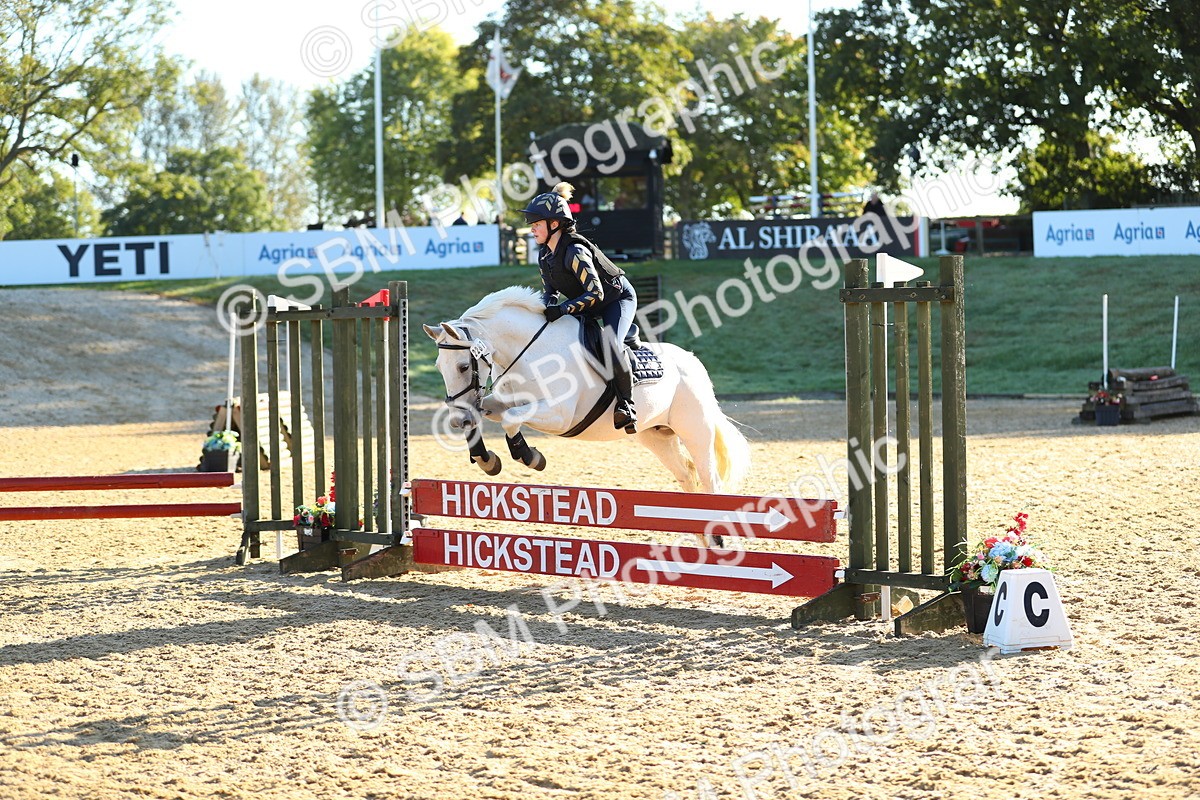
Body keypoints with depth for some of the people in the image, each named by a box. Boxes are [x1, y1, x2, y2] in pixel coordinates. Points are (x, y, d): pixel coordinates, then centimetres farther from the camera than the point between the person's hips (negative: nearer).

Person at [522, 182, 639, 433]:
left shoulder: (575, 251, -30)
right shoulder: (544, 254, -3)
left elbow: (595, 293, -34)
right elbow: (550, 290, 7)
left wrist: (563, 309, -42)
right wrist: (545, 309, -15)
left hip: (618, 298, -10)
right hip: (587, 308, 10)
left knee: (610, 345, -33)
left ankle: (626, 403, -22)